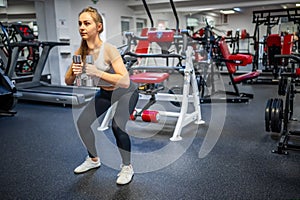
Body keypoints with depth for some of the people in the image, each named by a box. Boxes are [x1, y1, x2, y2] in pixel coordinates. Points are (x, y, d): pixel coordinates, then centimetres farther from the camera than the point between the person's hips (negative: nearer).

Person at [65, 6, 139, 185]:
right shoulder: (80, 52, -12)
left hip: (126, 93, -6)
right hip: (105, 92, 6)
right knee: (82, 123, -3)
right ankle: (94, 160, 23)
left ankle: (127, 167, 0)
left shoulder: (109, 49, -30)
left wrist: (97, 72, -42)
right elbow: (68, 82, -6)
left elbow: (125, 81, -38)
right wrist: (74, 73, -28)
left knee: (118, 126, -27)